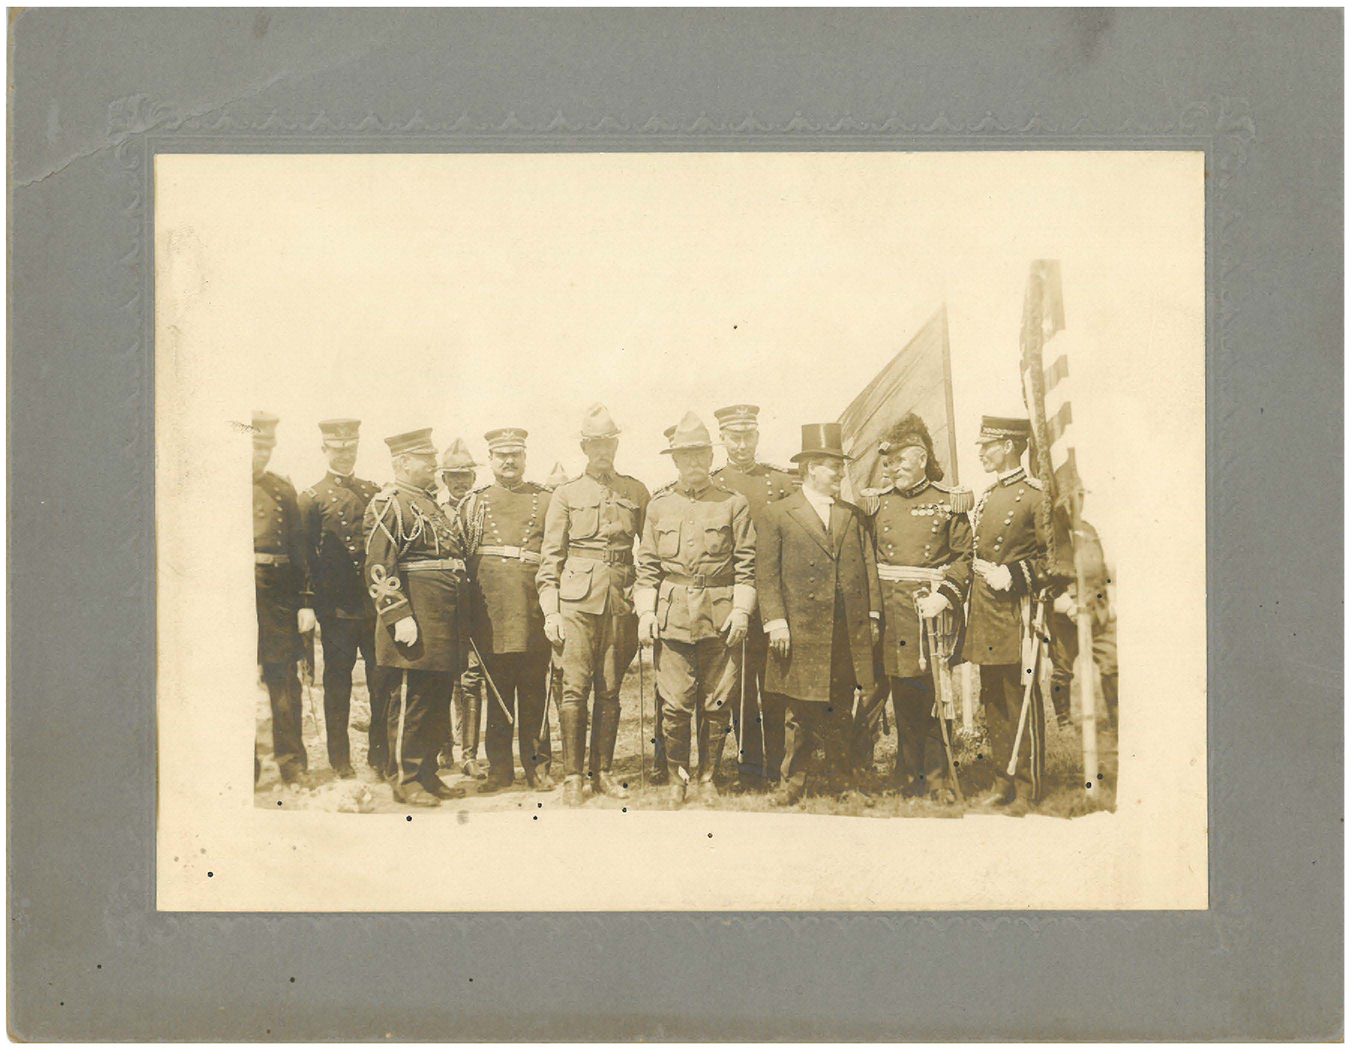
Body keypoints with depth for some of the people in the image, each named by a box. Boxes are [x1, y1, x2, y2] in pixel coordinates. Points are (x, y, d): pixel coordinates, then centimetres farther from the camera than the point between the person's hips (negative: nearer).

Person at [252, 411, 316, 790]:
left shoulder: (283, 490, 11)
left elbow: (300, 550, 11)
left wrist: (306, 601, 4)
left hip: (278, 600, 2)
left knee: (284, 684, 3)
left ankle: (292, 768, 11)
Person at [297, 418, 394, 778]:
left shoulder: (374, 492, 13)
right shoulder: (312, 497, 3)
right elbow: (303, 557, 1)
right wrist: (310, 606, -5)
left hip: (376, 603, 3)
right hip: (336, 608, -3)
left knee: (383, 680, 2)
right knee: (337, 684, 3)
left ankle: (380, 753, 14)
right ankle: (340, 759, 12)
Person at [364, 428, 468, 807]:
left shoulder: (430, 503, 21)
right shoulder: (389, 503, -8)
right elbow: (379, 568, -15)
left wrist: (456, 617, 22)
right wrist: (400, 616, -22)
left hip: (443, 622, 9)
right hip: (416, 623, -9)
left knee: (436, 696, 13)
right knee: (412, 698, -4)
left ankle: (428, 773, 21)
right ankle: (404, 779, 4)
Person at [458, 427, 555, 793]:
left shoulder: (545, 501, 10)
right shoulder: (472, 504, 13)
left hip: (534, 613, -1)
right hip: (490, 618, 1)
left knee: (534, 695, 4)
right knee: (497, 695, 6)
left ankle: (538, 767, 12)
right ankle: (499, 768, 14)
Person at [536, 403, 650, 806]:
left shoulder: (637, 492, 12)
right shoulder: (566, 494, 7)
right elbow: (550, 557, 5)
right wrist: (550, 611, -3)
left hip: (621, 602, 2)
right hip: (577, 602, -2)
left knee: (610, 691, 5)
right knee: (575, 687, -6)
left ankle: (603, 772, 14)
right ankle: (572, 776, -1)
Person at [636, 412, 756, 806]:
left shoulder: (734, 504, 5)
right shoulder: (659, 505, 10)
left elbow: (746, 564, 4)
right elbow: (647, 565, 12)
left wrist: (741, 610, -5)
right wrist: (645, 611, 3)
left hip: (721, 617, -1)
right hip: (673, 616, 1)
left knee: (718, 704, 3)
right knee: (676, 704, -1)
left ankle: (708, 774, 18)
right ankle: (677, 777, 13)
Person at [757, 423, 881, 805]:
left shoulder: (851, 514, 15)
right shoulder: (778, 515, 1)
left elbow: (868, 565, 15)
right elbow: (766, 574, -3)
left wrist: (873, 615, 8)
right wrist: (775, 620, -11)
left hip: (849, 632, 4)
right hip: (802, 632, -4)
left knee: (841, 712, 9)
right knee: (802, 711, 1)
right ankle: (793, 781, 11)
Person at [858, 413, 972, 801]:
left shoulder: (949, 502, 3)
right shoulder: (877, 502, 10)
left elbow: (964, 557, 2)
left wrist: (944, 595, -11)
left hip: (931, 612, -2)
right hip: (887, 614, 2)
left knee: (932, 700, 2)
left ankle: (936, 781, 14)